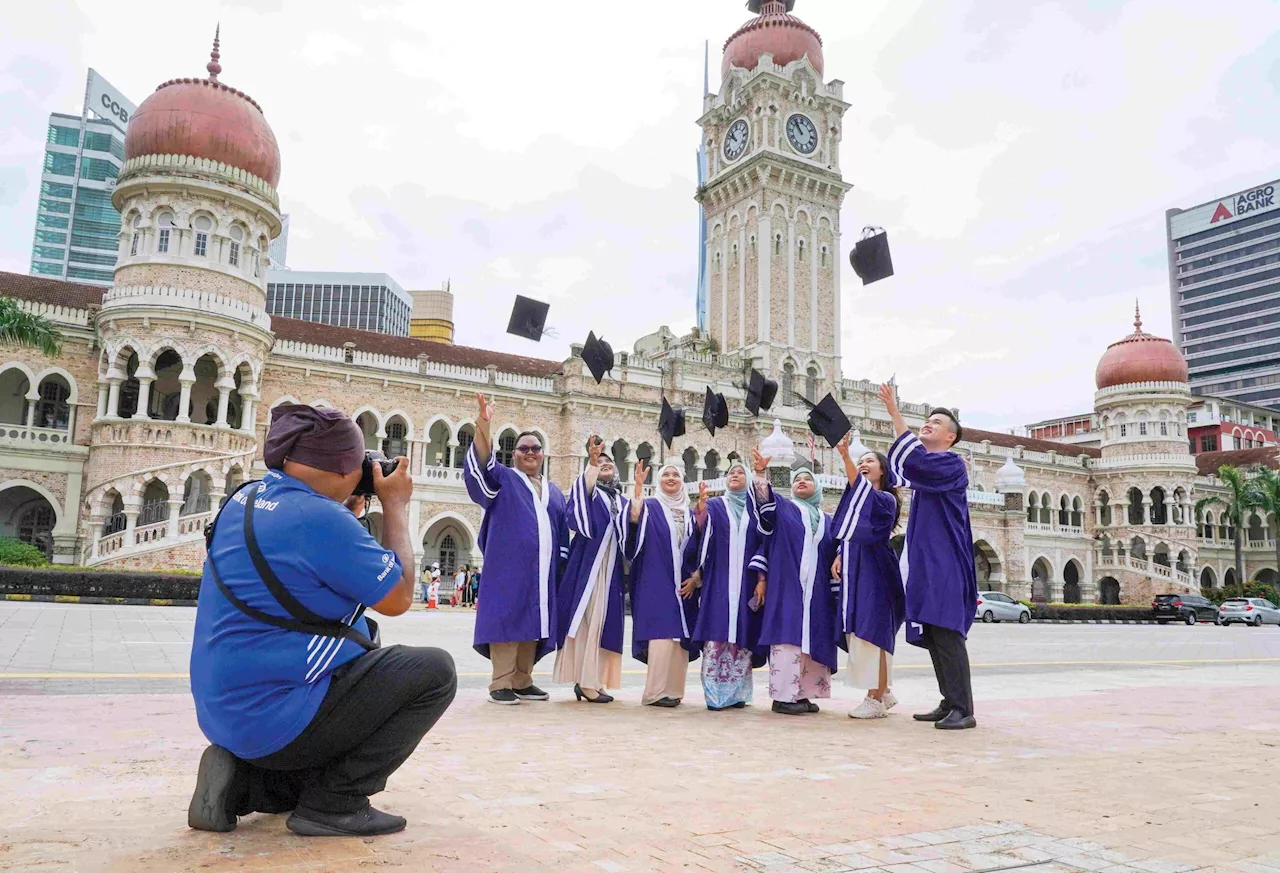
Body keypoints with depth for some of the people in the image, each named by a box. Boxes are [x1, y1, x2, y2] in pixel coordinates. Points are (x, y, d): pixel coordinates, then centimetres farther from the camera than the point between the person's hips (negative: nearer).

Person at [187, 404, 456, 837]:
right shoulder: (319, 517, -23)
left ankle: (242, 780, 14)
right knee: (434, 671, -6)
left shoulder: (247, 498, 6)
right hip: (273, 716, -9)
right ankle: (334, 804, -3)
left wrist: (353, 508, 14)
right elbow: (398, 598, -12)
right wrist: (396, 506, -4)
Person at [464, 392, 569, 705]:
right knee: (507, 619, -7)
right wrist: (483, 426, -31)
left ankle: (522, 681, 15)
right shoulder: (503, 478, 6)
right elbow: (480, 465, -15)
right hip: (509, 567, -5)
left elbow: (562, 536, 21)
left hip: (542, 572, 5)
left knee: (532, 623, 7)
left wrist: (562, 568, 9)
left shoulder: (555, 492, 21)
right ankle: (500, 684, -3)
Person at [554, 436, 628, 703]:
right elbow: (579, 511, -19)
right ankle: (586, 681, -14)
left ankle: (589, 680, 8)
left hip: (610, 568, 6)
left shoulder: (621, 501, 22)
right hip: (588, 563, -6)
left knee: (603, 620, 4)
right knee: (588, 619, -12)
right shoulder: (585, 488, 7)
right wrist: (592, 463, -33)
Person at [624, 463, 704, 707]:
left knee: (680, 635, 3)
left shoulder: (690, 513, 18)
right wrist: (638, 488, -28)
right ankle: (655, 692, -9)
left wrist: (695, 577, 2)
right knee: (662, 634, -13)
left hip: (683, 585, 5)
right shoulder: (650, 507, 4)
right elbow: (634, 520, -18)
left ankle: (673, 690, 10)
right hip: (656, 583, -5)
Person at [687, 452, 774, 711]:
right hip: (718, 581, -1)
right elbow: (701, 540, 6)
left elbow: (764, 542, 6)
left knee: (742, 637, -2)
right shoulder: (714, 506, 13)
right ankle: (715, 694, -7)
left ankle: (737, 693, 5)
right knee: (716, 636, -10)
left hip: (746, 582, 1)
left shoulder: (756, 508, 14)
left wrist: (761, 579, -3)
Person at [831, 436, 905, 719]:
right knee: (858, 633, 9)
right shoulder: (856, 499, 19)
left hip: (874, 573, -8)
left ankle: (876, 699, -6)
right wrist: (839, 556, 3)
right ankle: (884, 692, 20)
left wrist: (845, 455, -37)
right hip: (853, 572, 8)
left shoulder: (886, 499, -5)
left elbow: (860, 486, -26)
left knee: (871, 631, -10)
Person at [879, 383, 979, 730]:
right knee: (932, 637, 9)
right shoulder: (926, 468, 19)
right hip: (924, 564, 9)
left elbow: (916, 459, -26)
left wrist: (894, 413, -27)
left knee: (946, 634, -11)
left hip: (944, 565, -9)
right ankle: (949, 703, 15)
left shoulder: (952, 464, -7)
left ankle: (963, 709, -8)